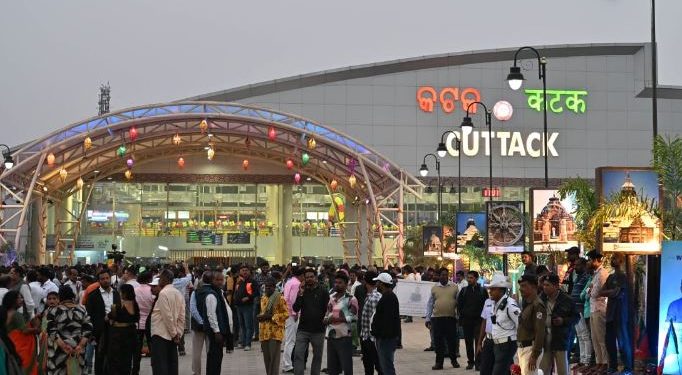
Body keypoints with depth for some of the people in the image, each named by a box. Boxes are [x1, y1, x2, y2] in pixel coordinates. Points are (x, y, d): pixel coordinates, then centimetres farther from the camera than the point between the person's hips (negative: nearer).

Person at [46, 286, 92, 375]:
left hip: (59, 350, -3)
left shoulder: (53, 311, -3)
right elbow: (88, 329, -2)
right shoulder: (82, 310, 5)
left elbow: (51, 331, -12)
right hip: (78, 350, 3)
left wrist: (63, 345, -16)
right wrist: (80, 346, -9)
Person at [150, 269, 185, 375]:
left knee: (159, 366, -7)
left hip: (160, 334, -8)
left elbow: (167, 315, -15)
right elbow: (182, 317, 7)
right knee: (172, 366, 10)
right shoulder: (179, 294, 10)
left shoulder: (163, 293, -12)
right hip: (172, 336, 8)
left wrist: (174, 333, -8)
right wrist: (178, 334, 7)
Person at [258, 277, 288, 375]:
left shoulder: (280, 298, -7)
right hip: (264, 332, 7)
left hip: (275, 332, -6)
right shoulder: (263, 298, 14)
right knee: (266, 358, 9)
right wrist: (260, 316, 4)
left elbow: (286, 314, -10)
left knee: (274, 358, -8)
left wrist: (271, 317, -17)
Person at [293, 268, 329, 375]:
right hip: (303, 329, 1)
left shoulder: (323, 292, -1)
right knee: (298, 355, -7)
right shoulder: (302, 291, 6)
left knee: (317, 356, 9)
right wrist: (300, 295, -13)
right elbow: (296, 309, -3)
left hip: (318, 330, -1)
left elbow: (327, 309, 1)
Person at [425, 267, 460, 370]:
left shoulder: (454, 287, 4)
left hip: (451, 318, -1)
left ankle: (454, 360, 22)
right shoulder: (434, 288, 8)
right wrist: (428, 319, 6)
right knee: (438, 341, 4)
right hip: (437, 318, 1)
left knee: (451, 340, 5)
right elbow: (430, 304, 10)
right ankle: (439, 362, 11)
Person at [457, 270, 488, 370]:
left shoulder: (482, 290, 3)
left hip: (478, 320, -3)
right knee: (468, 342, 6)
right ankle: (470, 361, 15)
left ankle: (478, 362, -4)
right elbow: (459, 304, 12)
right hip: (466, 320, 3)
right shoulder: (464, 291, 9)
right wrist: (462, 315, 4)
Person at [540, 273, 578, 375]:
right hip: (544, 339, 4)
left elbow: (575, 317, 1)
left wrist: (564, 321, -16)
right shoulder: (542, 299, 5)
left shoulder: (566, 300, -6)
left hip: (560, 339, -4)